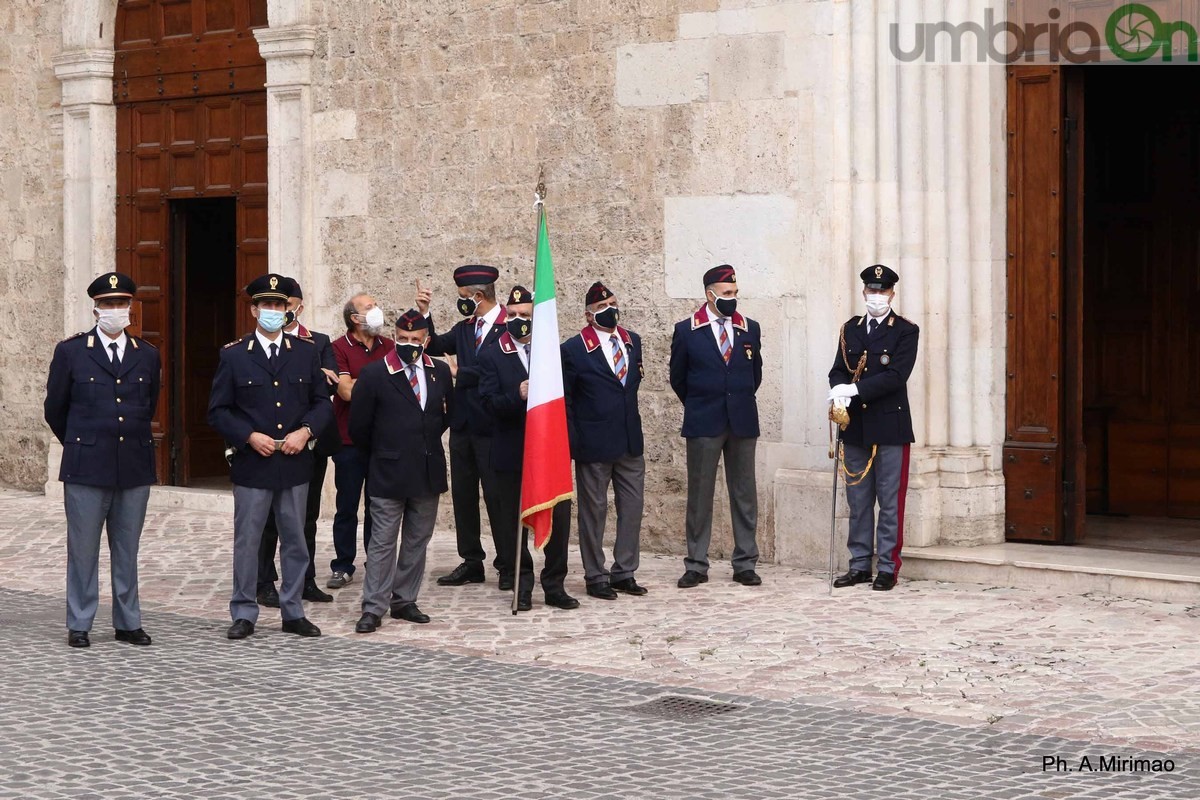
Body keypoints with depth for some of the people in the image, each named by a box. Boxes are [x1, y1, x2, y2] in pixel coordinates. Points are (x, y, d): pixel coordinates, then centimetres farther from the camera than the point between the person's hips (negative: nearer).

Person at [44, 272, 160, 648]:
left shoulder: (147, 355, 9)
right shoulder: (71, 352, 0)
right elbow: (55, 409, 8)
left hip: (135, 466, 2)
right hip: (87, 468, -2)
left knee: (127, 551, 8)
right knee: (83, 550, 2)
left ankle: (128, 623, 15)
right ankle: (79, 625, 9)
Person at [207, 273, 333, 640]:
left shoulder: (306, 352, 6)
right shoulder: (233, 355, 0)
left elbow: (322, 402, 8)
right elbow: (218, 411, -1)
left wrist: (305, 431, -9)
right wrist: (250, 436, -14)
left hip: (295, 463, 2)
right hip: (251, 465, -2)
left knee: (295, 541, 9)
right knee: (247, 542, 3)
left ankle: (293, 612, 19)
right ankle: (244, 613, 13)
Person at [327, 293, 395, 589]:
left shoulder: (389, 347, 7)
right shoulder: (339, 348, -6)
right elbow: (347, 391, -15)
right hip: (350, 441, -3)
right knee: (347, 506, 4)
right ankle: (343, 566, 12)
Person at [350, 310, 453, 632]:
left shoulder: (440, 372, 5)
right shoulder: (375, 374, -7)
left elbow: (447, 413, 20)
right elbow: (359, 425, -1)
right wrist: (379, 456, 8)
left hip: (428, 471, 4)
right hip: (389, 473, -4)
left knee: (417, 541, 10)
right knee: (382, 542, -3)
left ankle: (404, 601, 20)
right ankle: (373, 608, -1)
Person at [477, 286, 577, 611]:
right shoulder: (492, 357, 1)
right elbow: (489, 403, -9)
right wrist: (517, 396, -27)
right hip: (512, 453, -2)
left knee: (559, 518, 2)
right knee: (514, 521, 4)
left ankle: (554, 585, 12)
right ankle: (522, 587, 14)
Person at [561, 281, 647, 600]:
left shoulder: (632, 341, 8)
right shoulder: (574, 349, -8)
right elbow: (563, 400, -5)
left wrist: (629, 421, 14)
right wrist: (573, 442, -8)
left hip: (630, 441, 5)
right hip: (594, 445, -5)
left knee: (633, 508, 7)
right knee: (593, 511, 4)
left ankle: (624, 572, 18)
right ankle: (595, 577, 13)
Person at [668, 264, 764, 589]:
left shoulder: (750, 329, 6)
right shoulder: (686, 331, -1)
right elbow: (678, 377, 9)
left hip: (742, 422, 2)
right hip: (703, 425, -2)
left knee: (744, 494, 4)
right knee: (699, 495, 2)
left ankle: (745, 564, 10)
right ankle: (696, 565, 8)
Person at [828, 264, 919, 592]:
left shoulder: (906, 331, -3)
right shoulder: (850, 329, 13)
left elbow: (896, 375, -14)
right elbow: (838, 369, 7)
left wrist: (855, 389, -20)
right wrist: (839, 389, -16)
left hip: (890, 427, -5)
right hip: (855, 427, 5)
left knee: (890, 502, -1)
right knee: (858, 501, 9)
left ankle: (888, 568, 5)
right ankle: (859, 565, 16)